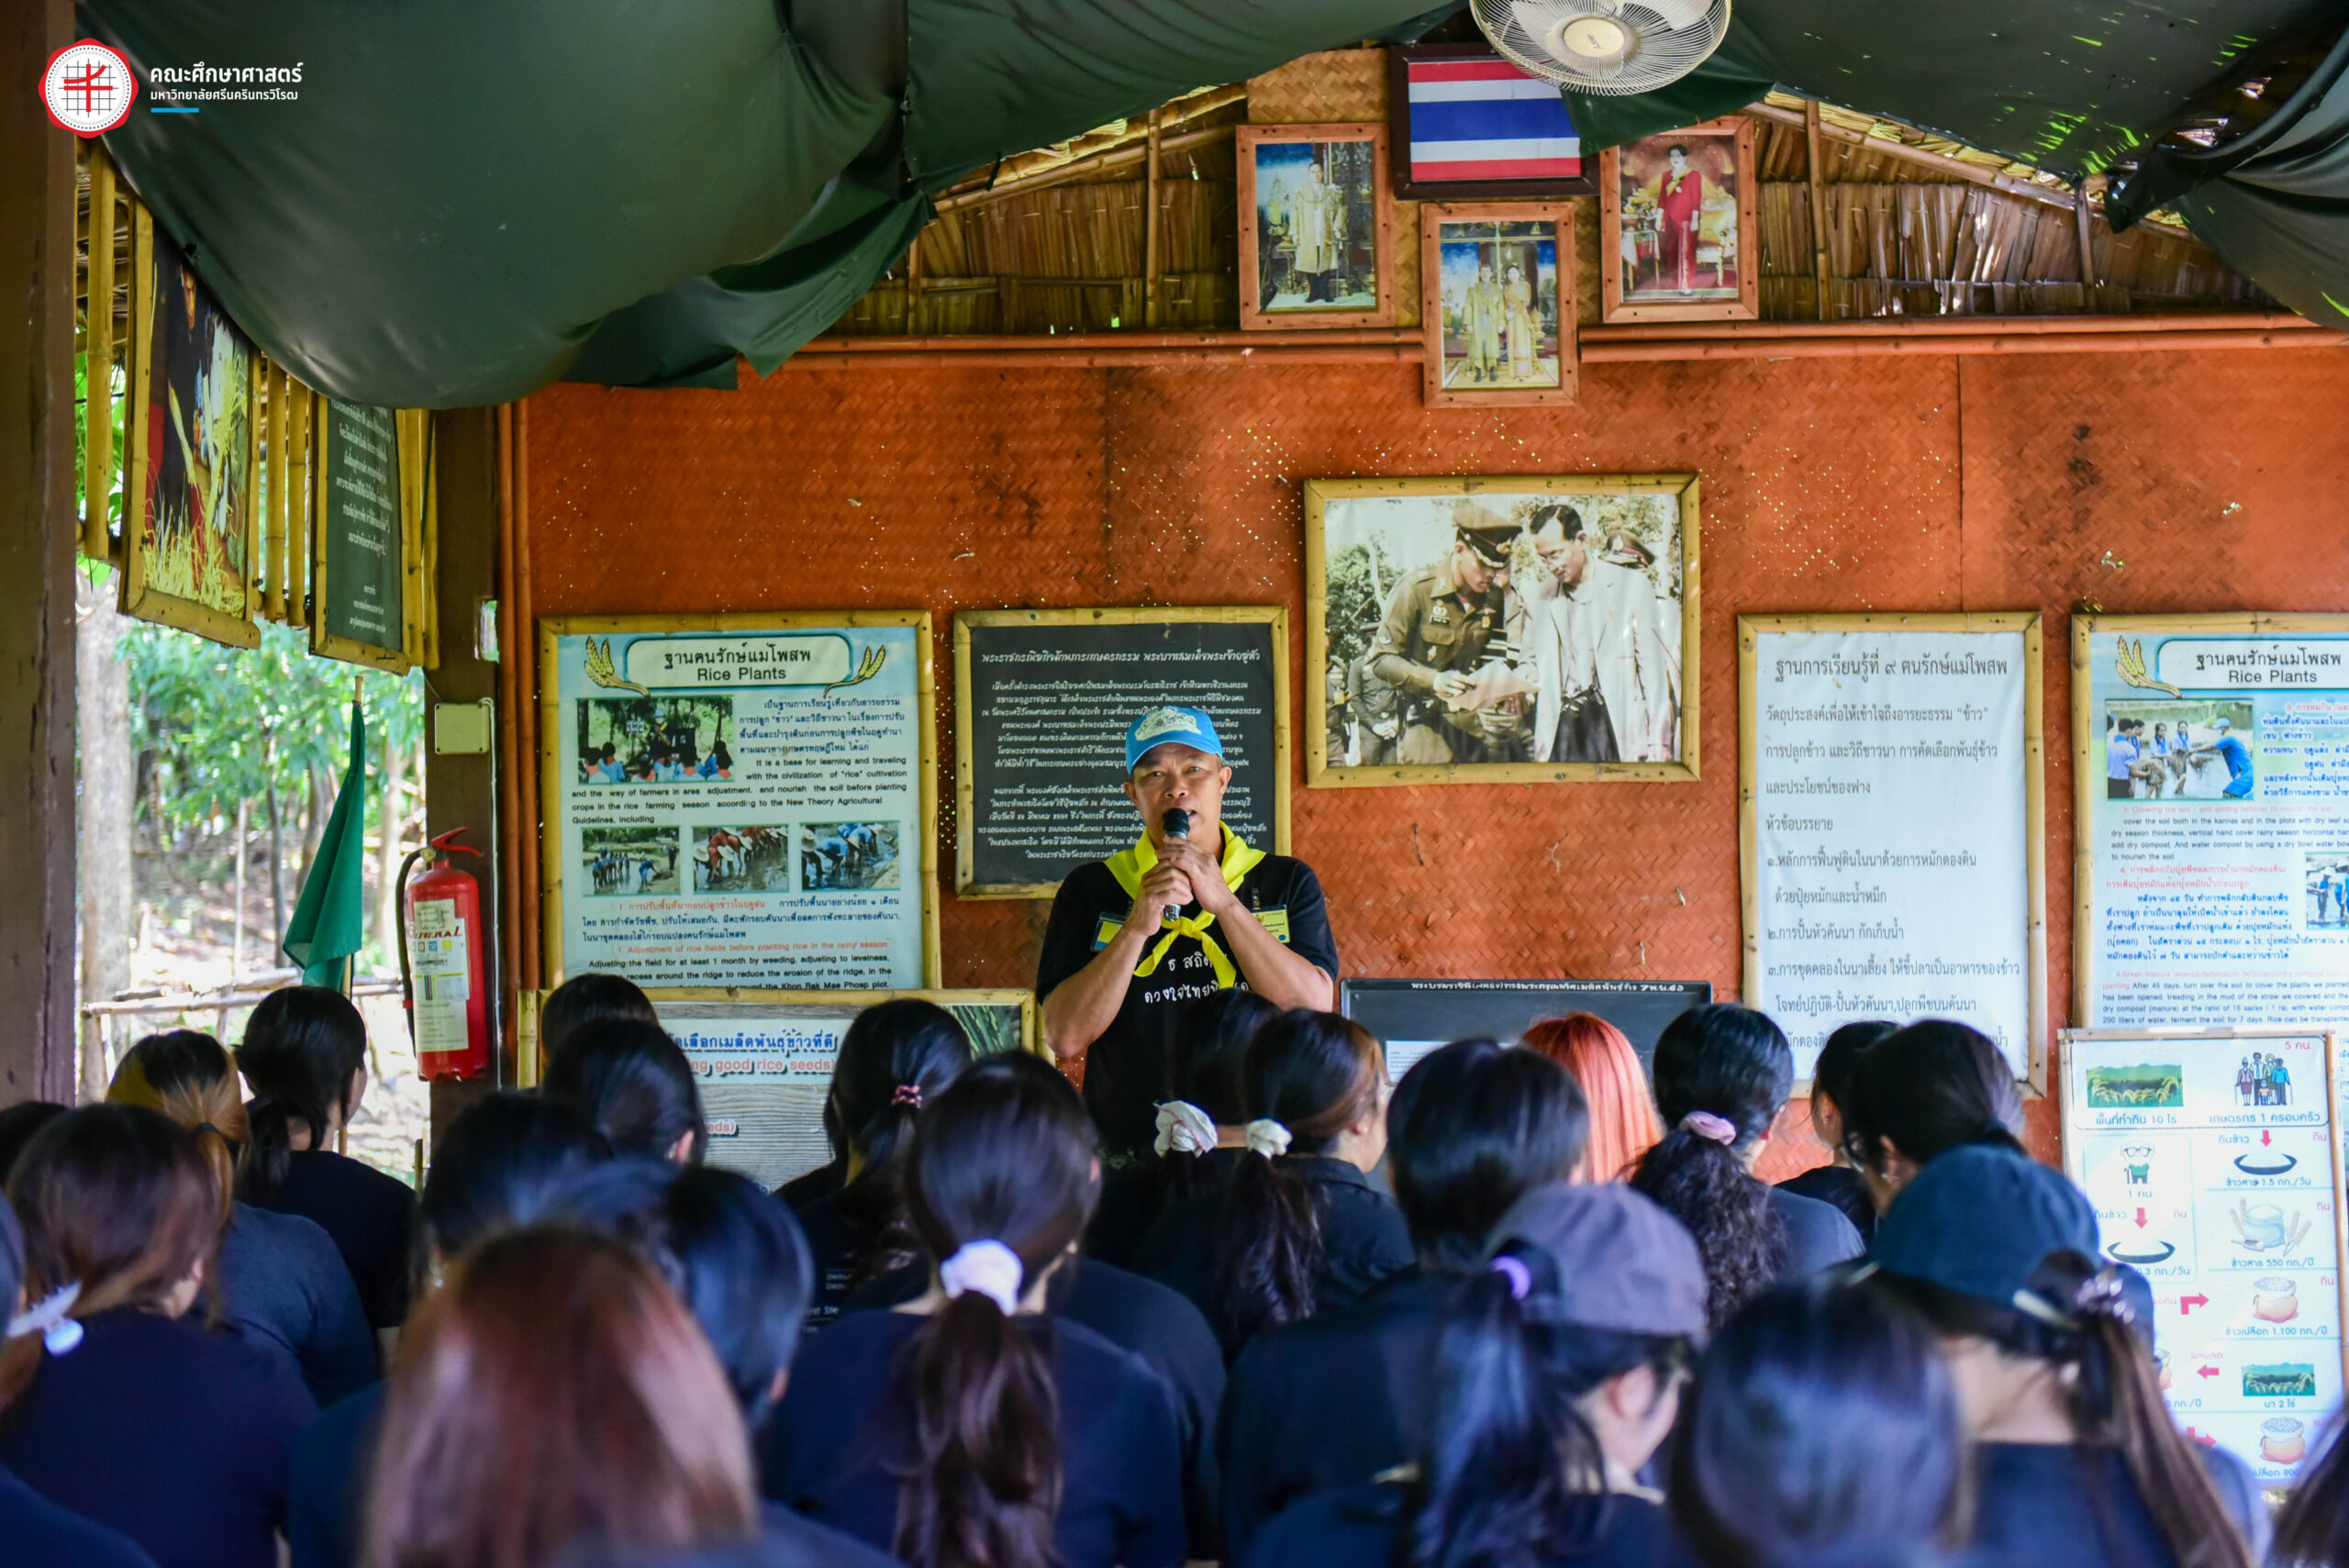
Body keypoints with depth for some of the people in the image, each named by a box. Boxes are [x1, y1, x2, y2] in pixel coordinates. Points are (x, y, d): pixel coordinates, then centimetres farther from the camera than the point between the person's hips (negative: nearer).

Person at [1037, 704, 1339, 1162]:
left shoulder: (1286, 883, 12)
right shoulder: (1089, 891, 10)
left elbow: (1315, 1009, -3)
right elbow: (1065, 1038, 0)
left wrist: (1224, 903, -8)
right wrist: (1138, 928, -10)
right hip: (1130, 1155, 0)